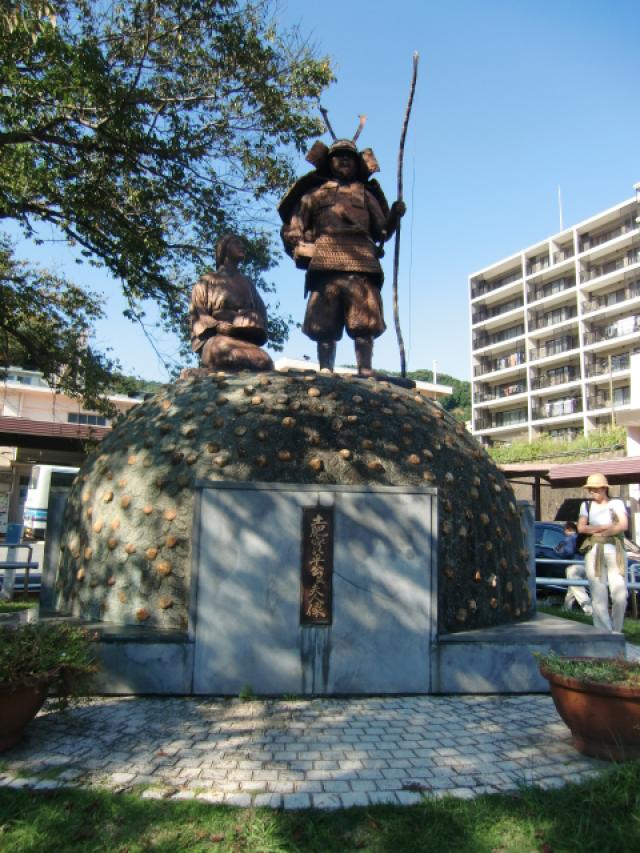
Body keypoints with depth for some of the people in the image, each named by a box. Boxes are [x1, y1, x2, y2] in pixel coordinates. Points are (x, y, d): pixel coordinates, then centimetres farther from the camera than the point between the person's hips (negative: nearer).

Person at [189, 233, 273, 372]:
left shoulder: (247, 283, 33)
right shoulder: (207, 282, 22)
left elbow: (261, 313, 20)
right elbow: (197, 315, 8)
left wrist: (252, 326, -5)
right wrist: (218, 326, -13)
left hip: (246, 339, 3)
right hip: (216, 338, -3)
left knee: (264, 361, -36)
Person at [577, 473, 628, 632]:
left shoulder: (616, 503, 11)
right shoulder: (586, 505, 15)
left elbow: (624, 525, -4)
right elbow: (581, 528, 3)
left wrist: (595, 530, -7)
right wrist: (606, 527, -4)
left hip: (615, 552, -1)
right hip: (594, 552, 1)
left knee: (620, 595, -7)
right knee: (599, 596, -6)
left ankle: (616, 631, 11)